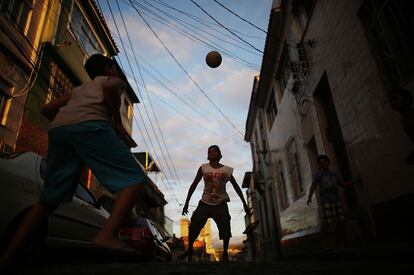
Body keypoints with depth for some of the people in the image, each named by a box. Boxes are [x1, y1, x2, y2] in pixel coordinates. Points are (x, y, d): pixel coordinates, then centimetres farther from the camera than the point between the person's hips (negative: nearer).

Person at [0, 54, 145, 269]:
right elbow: (109, 86, -3)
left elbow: (47, 109, 34)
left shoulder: (80, 89, 41)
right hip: (89, 124, -7)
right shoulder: (115, 81, 25)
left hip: (58, 129, 7)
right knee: (134, 179, -10)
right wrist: (118, 123, 3)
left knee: (49, 200, 13)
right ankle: (108, 234, -29)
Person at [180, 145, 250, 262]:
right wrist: (187, 202, -6)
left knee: (226, 229, -7)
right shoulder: (203, 168, -4)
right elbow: (194, 185, -2)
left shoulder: (227, 170, -2)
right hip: (205, 203, 0)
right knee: (193, 226, -3)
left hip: (221, 204, 0)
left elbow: (236, 186, 5)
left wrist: (244, 203, 4)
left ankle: (225, 253, 13)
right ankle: (189, 250, 19)